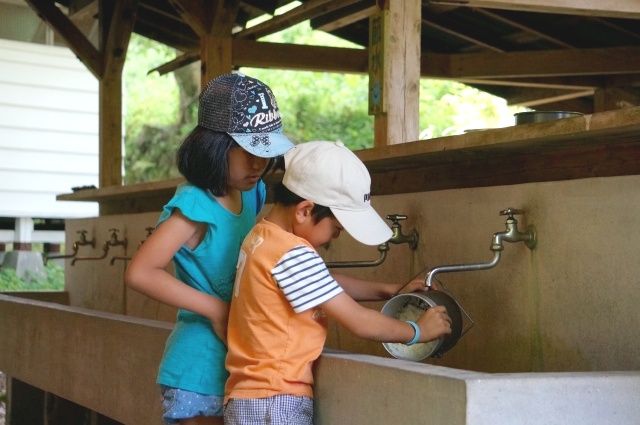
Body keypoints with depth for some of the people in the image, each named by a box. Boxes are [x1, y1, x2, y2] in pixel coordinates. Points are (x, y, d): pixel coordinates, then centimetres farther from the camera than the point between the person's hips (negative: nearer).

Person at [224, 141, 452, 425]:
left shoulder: (264, 238, 9)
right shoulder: (292, 255, -20)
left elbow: (328, 285, 24)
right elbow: (358, 321, -15)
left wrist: (388, 291, 19)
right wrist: (417, 331, 0)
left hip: (253, 399, 10)